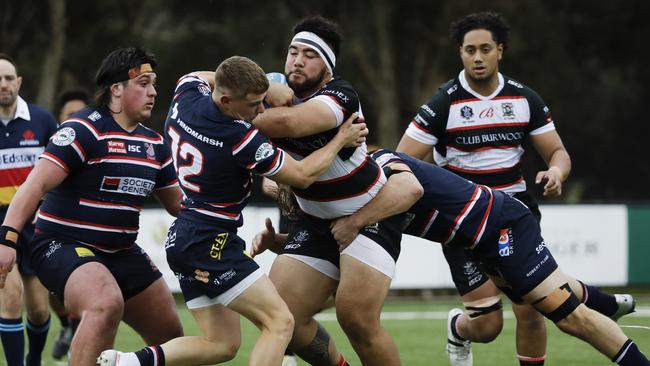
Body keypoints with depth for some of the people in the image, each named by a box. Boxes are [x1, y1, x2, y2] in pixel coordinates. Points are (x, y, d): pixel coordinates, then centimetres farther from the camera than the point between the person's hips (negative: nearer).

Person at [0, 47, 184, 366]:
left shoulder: (153, 143, 10)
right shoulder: (84, 130, -15)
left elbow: (178, 204, 21)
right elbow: (36, 185, -20)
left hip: (121, 253, 9)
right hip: (62, 245, -9)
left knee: (171, 336, 9)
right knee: (106, 304, -37)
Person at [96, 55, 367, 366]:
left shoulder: (186, 98, -2)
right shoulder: (241, 139, -21)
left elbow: (198, 77, 26)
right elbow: (302, 175, -6)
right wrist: (341, 139, 8)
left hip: (182, 238, 9)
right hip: (211, 244, -9)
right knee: (280, 322, -10)